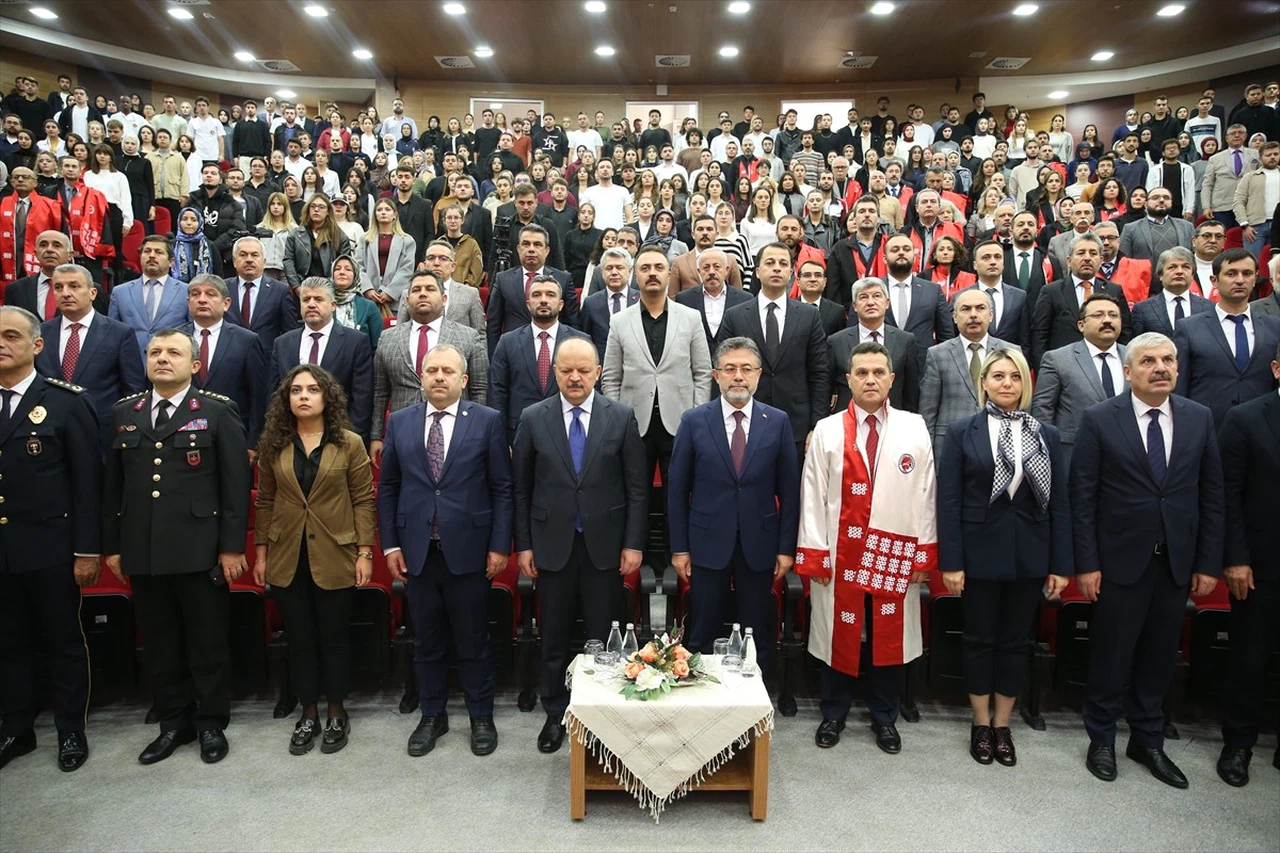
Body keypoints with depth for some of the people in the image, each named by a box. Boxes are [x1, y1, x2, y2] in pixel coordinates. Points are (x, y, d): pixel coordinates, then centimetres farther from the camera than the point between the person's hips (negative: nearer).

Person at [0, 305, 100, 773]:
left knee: (65, 642, 9)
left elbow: (88, 480, -8)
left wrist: (88, 550, -11)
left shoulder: (67, 402, -7)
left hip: (50, 549, -4)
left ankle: (72, 730, 24)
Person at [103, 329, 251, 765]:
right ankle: (173, 723, 29)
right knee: (160, 644, 13)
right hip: (142, 552, 4)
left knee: (208, 643, 6)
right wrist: (112, 545, 8)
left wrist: (232, 546, -10)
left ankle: (212, 724, 22)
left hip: (200, 551, -4)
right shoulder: (123, 413, 11)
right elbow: (112, 485, 12)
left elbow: (235, 484, -6)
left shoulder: (218, 412, -2)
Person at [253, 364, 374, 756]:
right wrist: (261, 552, 6)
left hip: (334, 558, -2)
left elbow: (363, 501, -4)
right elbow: (265, 502, 9)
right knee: (300, 638, 11)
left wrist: (365, 552, -8)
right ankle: (308, 714, 26)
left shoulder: (349, 444, -4)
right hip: (287, 559, 2)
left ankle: (336, 714, 24)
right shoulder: (273, 445, 4)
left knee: (334, 637, 8)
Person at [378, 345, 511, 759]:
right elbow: (387, 488, 9)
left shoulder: (487, 421, -2)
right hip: (416, 551, 3)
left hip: (468, 549, -2)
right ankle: (432, 716, 31)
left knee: (473, 640, 8)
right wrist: (390, 544, 3)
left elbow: (502, 488, -2)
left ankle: (481, 717, 26)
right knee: (426, 641, 14)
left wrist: (499, 545, -6)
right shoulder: (399, 422, 6)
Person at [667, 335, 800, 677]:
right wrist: (679, 547, -2)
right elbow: (677, 489, 0)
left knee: (758, 637, 11)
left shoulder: (778, 422, 1)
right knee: (703, 635, 9)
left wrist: (786, 547, 0)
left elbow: (789, 490, 2)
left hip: (759, 545, 1)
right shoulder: (694, 421, -1)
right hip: (708, 543, 0)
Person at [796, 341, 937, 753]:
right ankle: (833, 714, 28)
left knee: (889, 636, 11)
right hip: (840, 554, -1)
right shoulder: (827, 431, 0)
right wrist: (813, 555, -5)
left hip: (896, 556, 1)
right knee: (839, 634, 10)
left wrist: (924, 553, 0)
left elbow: (925, 494, 3)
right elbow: (813, 496, -2)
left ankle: (884, 718, 30)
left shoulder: (914, 429, 3)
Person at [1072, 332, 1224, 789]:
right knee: (1111, 655, 8)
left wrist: (1208, 563, 2)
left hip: (1177, 562, 3)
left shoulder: (1200, 418, 3)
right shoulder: (1099, 420, -8)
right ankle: (1101, 740, 26)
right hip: (1120, 561, -3)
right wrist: (1086, 564, -10)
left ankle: (1148, 741, 31)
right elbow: (1082, 497, -8)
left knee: (1159, 656, 14)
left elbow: (1211, 495, 5)